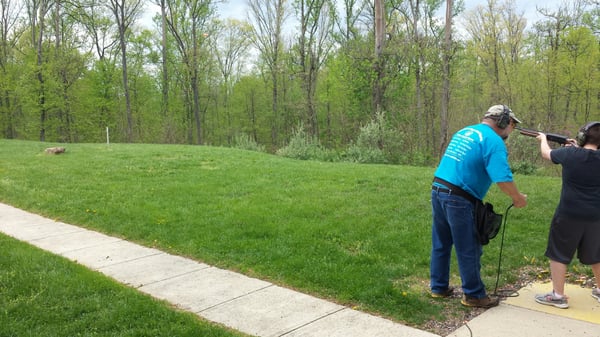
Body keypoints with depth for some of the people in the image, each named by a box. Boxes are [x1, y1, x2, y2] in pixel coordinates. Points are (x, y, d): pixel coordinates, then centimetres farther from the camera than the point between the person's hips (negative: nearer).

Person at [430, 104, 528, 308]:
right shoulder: (493, 141, -10)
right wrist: (518, 198, -3)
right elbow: (503, 179, -17)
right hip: (459, 199, -8)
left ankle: (438, 287, 30)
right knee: (468, 250, 6)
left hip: (437, 190, 8)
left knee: (440, 244, 18)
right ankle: (474, 295, 19)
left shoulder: (463, 132, 16)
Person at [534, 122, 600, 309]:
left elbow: (546, 153, 9)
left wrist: (543, 139, 28)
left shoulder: (569, 153, -11)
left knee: (559, 254, 6)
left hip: (569, 214, -4)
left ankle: (558, 296, 9)